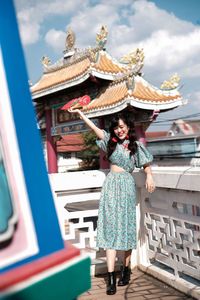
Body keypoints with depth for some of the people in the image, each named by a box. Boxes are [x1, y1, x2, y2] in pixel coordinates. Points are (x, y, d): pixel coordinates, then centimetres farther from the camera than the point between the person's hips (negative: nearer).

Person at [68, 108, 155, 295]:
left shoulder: (136, 146, 6)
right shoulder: (111, 141, 12)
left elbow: (146, 164, 9)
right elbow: (94, 128, 8)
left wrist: (149, 177, -9)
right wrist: (80, 114, 2)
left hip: (126, 186, -2)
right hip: (110, 185, 2)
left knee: (126, 227, 2)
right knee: (110, 228, -5)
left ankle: (126, 269, 17)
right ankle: (111, 276, -7)